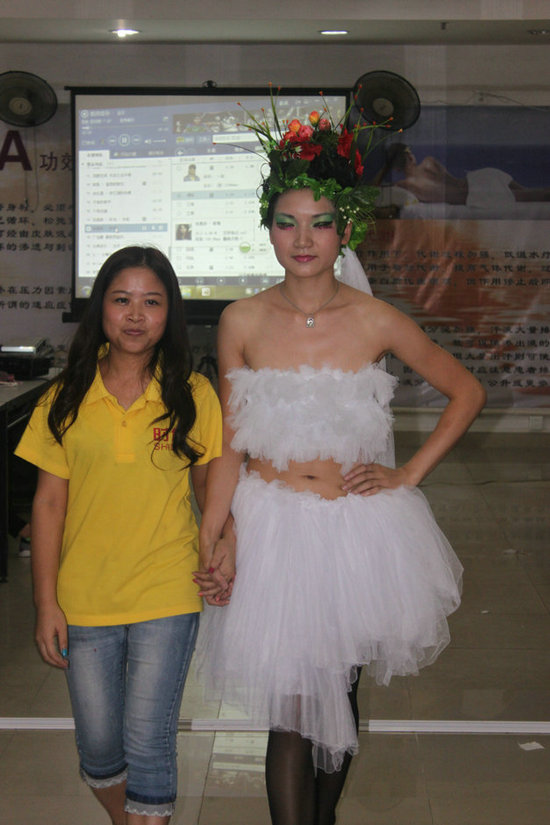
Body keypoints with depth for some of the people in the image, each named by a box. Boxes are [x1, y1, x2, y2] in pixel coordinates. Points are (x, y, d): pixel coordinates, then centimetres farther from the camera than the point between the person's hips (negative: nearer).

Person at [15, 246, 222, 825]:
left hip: (166, 598, -2)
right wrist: (46, 603, -1)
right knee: (98, 747, 13)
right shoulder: (67, 400, 0)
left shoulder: (192, 396, -2)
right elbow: (49, 504, 1)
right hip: (83, 599, 2)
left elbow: (211, 488, 7)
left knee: (147, 745, -2)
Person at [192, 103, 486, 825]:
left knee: (340, 694, 15)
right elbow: (229, 445, 0)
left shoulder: (376, 322, -7)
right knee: (290, 707, -1)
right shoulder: (242, 322, -4)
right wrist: (213, 541, -8)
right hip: (269, 526, 0)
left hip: (356, 525, 1)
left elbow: (467, 393, 5)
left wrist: (409, 476, -1)